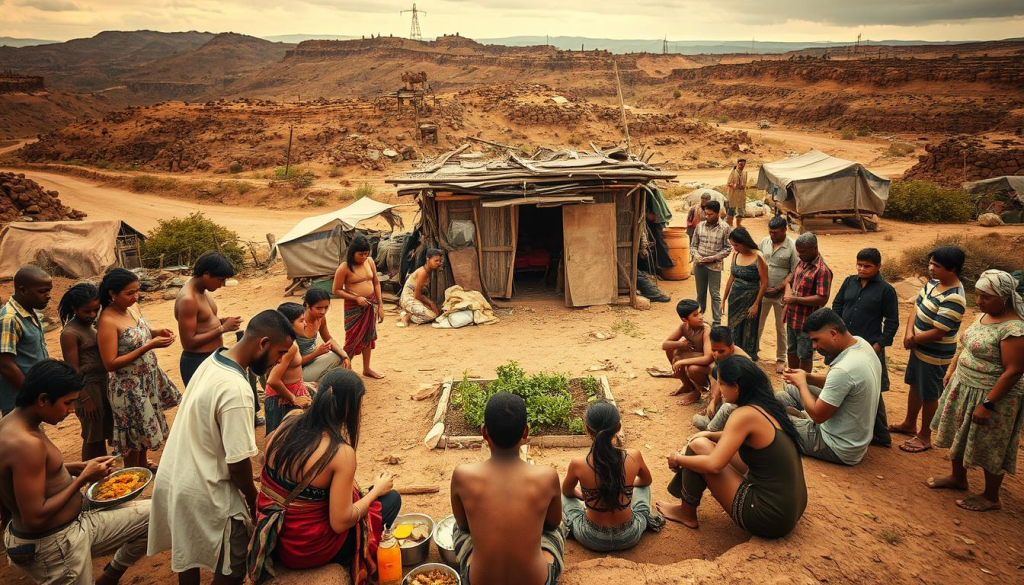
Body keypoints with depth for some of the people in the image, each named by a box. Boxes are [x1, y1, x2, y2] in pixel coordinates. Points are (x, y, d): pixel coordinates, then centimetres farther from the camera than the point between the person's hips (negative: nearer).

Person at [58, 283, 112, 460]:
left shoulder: (96, 323, 6)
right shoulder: (70, 333, -17)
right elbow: (73, 371, -16)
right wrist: (85, 398, -17)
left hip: (105, 383, 8)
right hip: (88, 387, -8)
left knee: (103, 433, 19)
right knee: (92, 437, 5)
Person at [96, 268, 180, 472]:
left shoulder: (133, 307, -2)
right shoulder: (108, 321, -25)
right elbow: (110, 363, -25)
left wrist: (157, 333, -7)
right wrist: (149, 346, -29)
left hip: (149, 378, 8)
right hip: (128, 386, -8)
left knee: (146, 425, 24)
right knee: (134, 432, 9)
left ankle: (143, 463, 45)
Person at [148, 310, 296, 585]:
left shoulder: (212, 361, -4)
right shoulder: (236, 390, -31)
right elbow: (238, 464, -26)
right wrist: (254, 503, -7)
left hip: (173, 477, 9)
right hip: (203, 492, -9)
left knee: (188, 553, 28)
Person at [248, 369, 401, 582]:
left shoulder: (289, 421, -9)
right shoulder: (341, 452, -26)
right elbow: (340, 523, -20)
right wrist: (377, 489, -5)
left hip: (270, 539, 7)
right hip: (307, 549, -7)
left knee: (351, 497, 27)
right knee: (391, 499, 10)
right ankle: (355, 570, 28)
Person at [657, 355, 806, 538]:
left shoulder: (745, 414, -19)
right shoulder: (767, 407, 6)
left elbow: (713, 465, -23)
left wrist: (678, 458, -6)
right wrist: (709, 434, 16)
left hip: (768, 518, -9)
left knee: (698, 446, -4)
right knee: (721, 448, 21)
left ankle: (686, 514, 16)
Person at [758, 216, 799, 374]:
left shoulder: (792, 246, -13)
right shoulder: (764, 242, -1)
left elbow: (794, 272, -12)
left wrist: (778, 288, -17)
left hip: (781, 294, -3)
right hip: (762, 292, 3)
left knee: (781, 328, 12)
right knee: (757, 324, 12)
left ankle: (781, 359, 25)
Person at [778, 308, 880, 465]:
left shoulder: (844, 370, -34)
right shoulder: (861, 344, -6)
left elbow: (817, 415, -24)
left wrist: (802, 383, -10)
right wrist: (807, 377, -2)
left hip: (840, 449, -9)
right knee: (792, 389, 15)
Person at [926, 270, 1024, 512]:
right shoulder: (985, 315, 2)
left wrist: (987, 404, -24)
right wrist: (951, 369, 14)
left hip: (992, 395, -9)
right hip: (963, 387, 9)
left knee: (988, 448, 8)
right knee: (958, 435, 22)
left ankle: (991, 498, 27)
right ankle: (958, 478, 43)